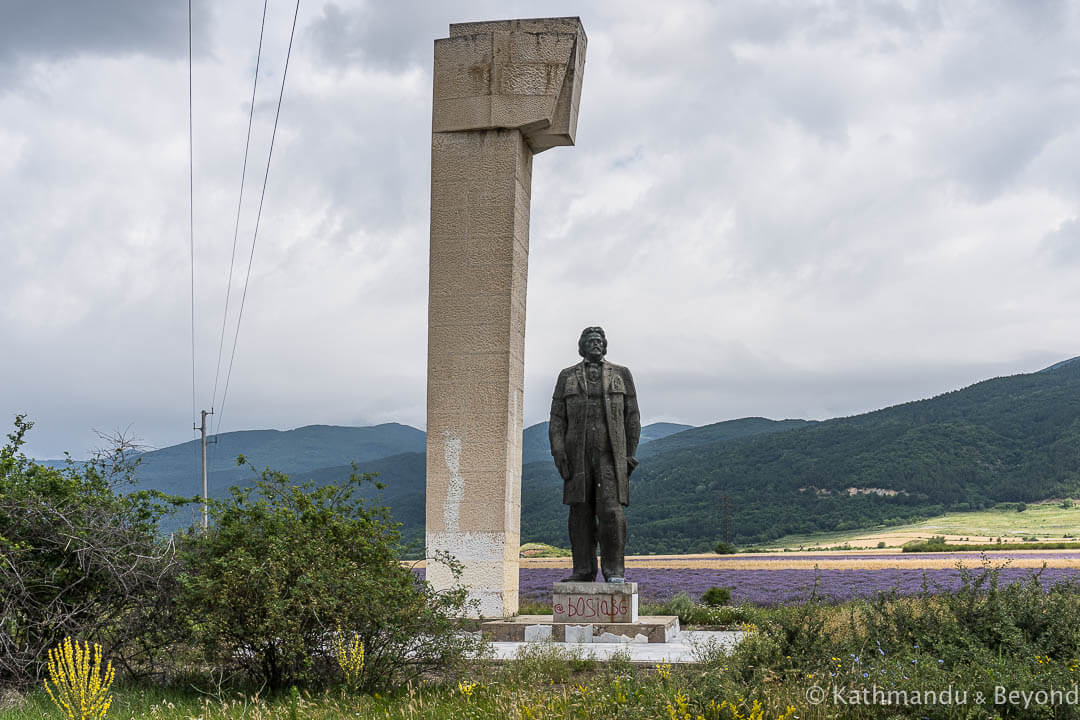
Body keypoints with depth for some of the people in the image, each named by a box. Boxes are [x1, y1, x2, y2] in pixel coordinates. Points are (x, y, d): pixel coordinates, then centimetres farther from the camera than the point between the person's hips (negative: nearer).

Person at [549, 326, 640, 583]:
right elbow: (557, 418, 7)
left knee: (611, 510, -12)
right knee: (581, 511, 1)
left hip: (610, 454, -2)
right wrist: (558, 453, -6)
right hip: (578, 454, 2)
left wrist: (630, 454, -1)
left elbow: (632, 417, 7)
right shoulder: (567, 377, 11)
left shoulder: (621, 374, 9)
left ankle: (614, 570, -7)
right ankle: (583, 570, 6)